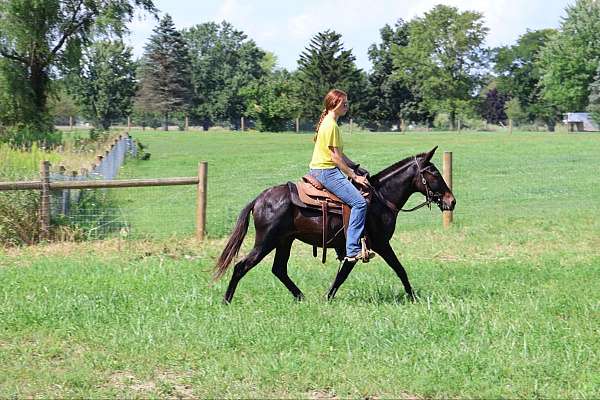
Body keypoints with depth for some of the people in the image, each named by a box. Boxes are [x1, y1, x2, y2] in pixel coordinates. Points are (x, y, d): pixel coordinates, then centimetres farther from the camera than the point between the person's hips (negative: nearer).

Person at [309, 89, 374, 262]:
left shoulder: (329, 123, 16)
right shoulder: (331, 125, -16)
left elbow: (339, 154, 20)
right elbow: (336, 157, -19)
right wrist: (354, 176, -13)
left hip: (319, 170, 11)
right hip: (326, 171, -11)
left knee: (359, 200, 18)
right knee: (359, 202, -17)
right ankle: (353, 250, -20)